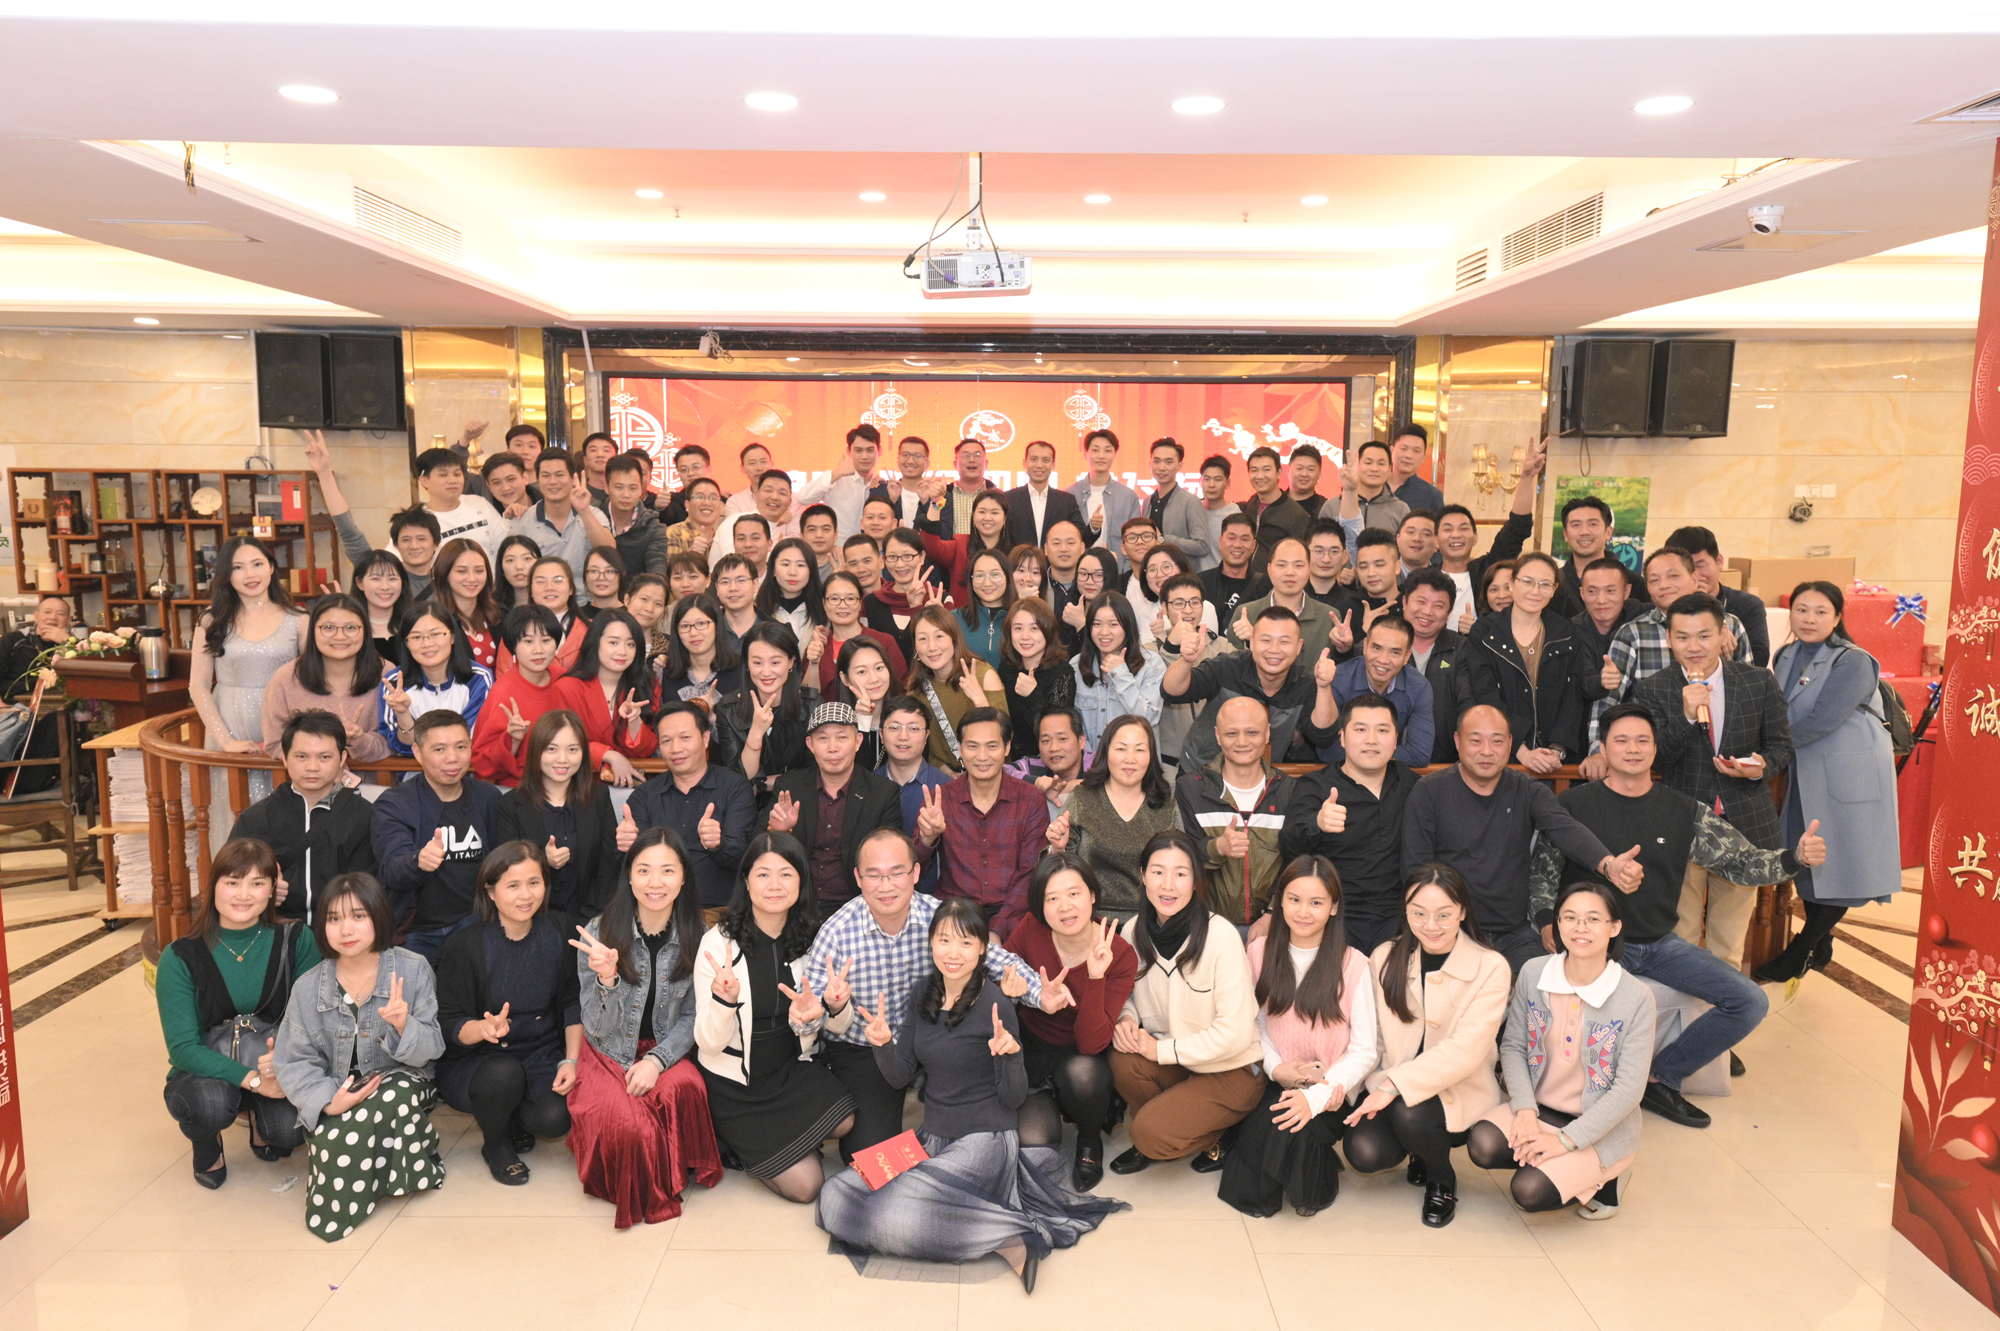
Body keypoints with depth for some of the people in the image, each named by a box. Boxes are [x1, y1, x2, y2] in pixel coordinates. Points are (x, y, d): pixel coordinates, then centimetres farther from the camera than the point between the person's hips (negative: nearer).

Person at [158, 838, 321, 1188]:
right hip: (206, 1072, -1)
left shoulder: (296, 940, -6)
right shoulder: (180, 958, -9)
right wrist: (251, 1079, -27)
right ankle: (207, 1148, 4)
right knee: (210, 1102, -35)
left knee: (292, 1128, -29)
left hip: (279, 1069, 1)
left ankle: (262, 1122, 12)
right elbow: (183, 1048, -14)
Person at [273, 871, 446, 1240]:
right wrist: (329, 1100, -19)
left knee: (398, 1093, -35)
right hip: (335, 1102, 1)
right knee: (331, 1141, -30)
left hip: (400, 1087, 0)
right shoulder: (308, 987, 1)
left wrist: (403, 1025, -27)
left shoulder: (412, 970, -5)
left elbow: (430, 1050, -5)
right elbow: (295, 1062, -1)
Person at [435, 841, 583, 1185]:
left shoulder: (560, 930, -5)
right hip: (475, 1061, -2)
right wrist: (485, 1028, -33)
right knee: (503, 1074, -35)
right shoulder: (465, 947, -13)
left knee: (556, 1117, -25)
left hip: (542, 1053, 2)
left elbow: (574, 1001, 2)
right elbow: (447, 1024, -11)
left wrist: (571, 1060, -9)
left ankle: (511, 1116, 13)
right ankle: (494, 1143, -1)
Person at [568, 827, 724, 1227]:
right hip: (607, 1055, -1)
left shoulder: (695, 938, -7)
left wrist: (658, 1060, -19)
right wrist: (606, 978, -32)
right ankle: (639, 1190, 3)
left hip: (666, 1051, 1)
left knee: (684, 1087, -32)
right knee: (624, 1120, -31)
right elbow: (600, 1028, -12)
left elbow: (691, 1017, 0)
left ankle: (677, 1172, -3)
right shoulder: (599, 935, -13)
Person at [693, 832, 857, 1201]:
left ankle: (759, 1143, 7)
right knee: (805, 1185, -13)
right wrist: (724, 1001, -39)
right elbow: (709, 1043, -17)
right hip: (734, 1082, -4)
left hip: (792, 1067, 5)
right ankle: (734, 1144, 15)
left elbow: (830, 1029, 4)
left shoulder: (810, 936, -4)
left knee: (845, 1121, -22)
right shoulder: (719, 942, -16)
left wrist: (833, 1005, -21)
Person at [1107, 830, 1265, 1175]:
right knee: (1124, 1061, -26)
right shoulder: (1134, 931, -5)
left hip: (1231, 1069, -5)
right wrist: (1125, 1018, -14)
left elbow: (1235, 1033, -20)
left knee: (1152, 1134, -24)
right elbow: (1126, 994, 10)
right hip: (1171, 1060, 5)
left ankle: (1215, 1138, 8)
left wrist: (1162, 1049, -20)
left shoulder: (1220, 936, -22)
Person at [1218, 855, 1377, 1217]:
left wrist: (1315, 1096, -22)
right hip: (1276, 1084, 2)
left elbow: (1364, 1052, -8)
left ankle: (1319, 1174, 1)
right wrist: (1276, 1068, -10)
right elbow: (1255, 1023, 10)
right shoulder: (1260, 953, 3)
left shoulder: (1353, 965, -7)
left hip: (1329, 1091, -2)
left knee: (1291, 1130, -32)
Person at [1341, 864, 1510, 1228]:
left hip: (1460, 1093, -3)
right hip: (1390, 1089, 3)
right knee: (1364, 1152, -23)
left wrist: (1396, 1084, -29)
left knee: (1410, 1114, -33)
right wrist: (1379, 1084, -19)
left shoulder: (1490, 968, -12)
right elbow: (1371, 1036, 0)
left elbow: (1465, 1051, -20)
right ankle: (1419, 1152, 15)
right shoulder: (1384, 958, 1)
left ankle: (1442, 1181, 3)